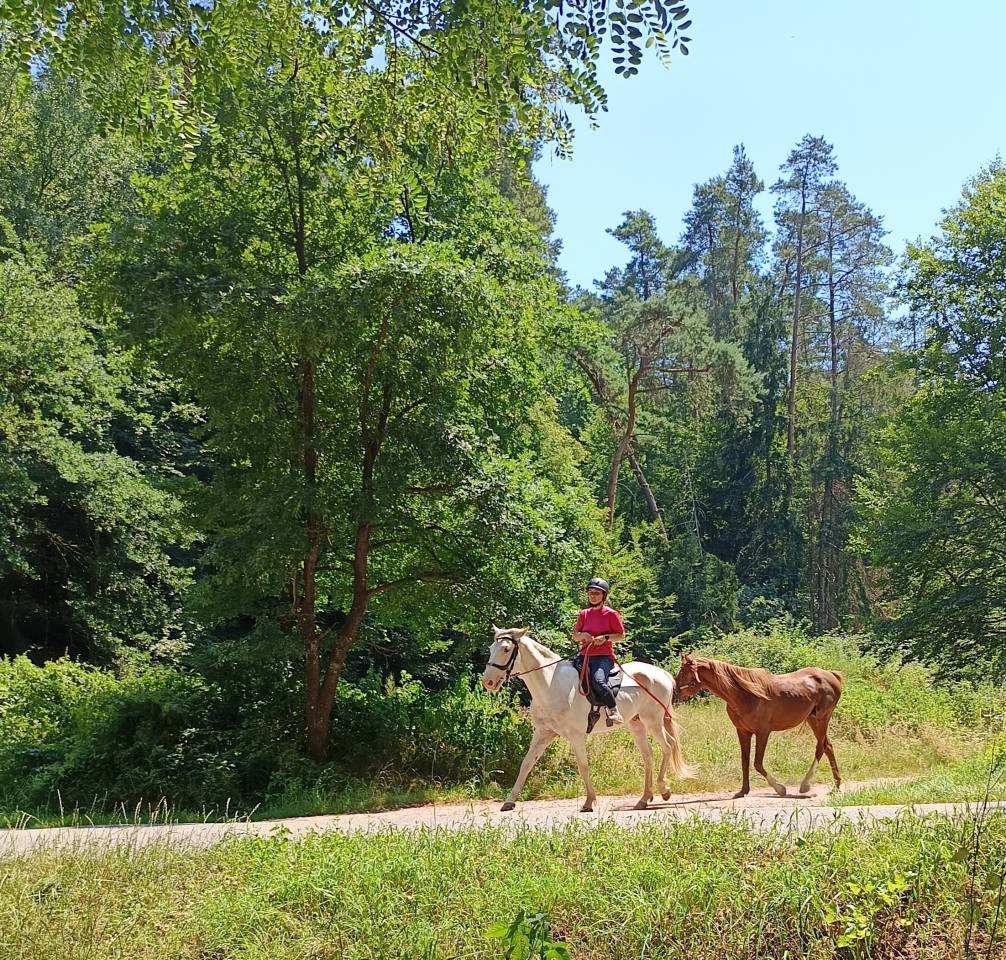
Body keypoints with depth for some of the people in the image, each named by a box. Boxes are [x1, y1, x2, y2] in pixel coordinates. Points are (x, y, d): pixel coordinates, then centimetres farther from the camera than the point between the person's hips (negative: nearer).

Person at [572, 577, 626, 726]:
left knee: (598, 681, -34)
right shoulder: (584, 614, 16)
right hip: (585, 656, 6)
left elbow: (621, 635, 1)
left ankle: (614, 712, -20)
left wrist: (605, 637, -15)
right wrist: (583, 635, -5)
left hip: (604, 656, -6)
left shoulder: (611, 614, 2)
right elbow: (574, 636, 17)